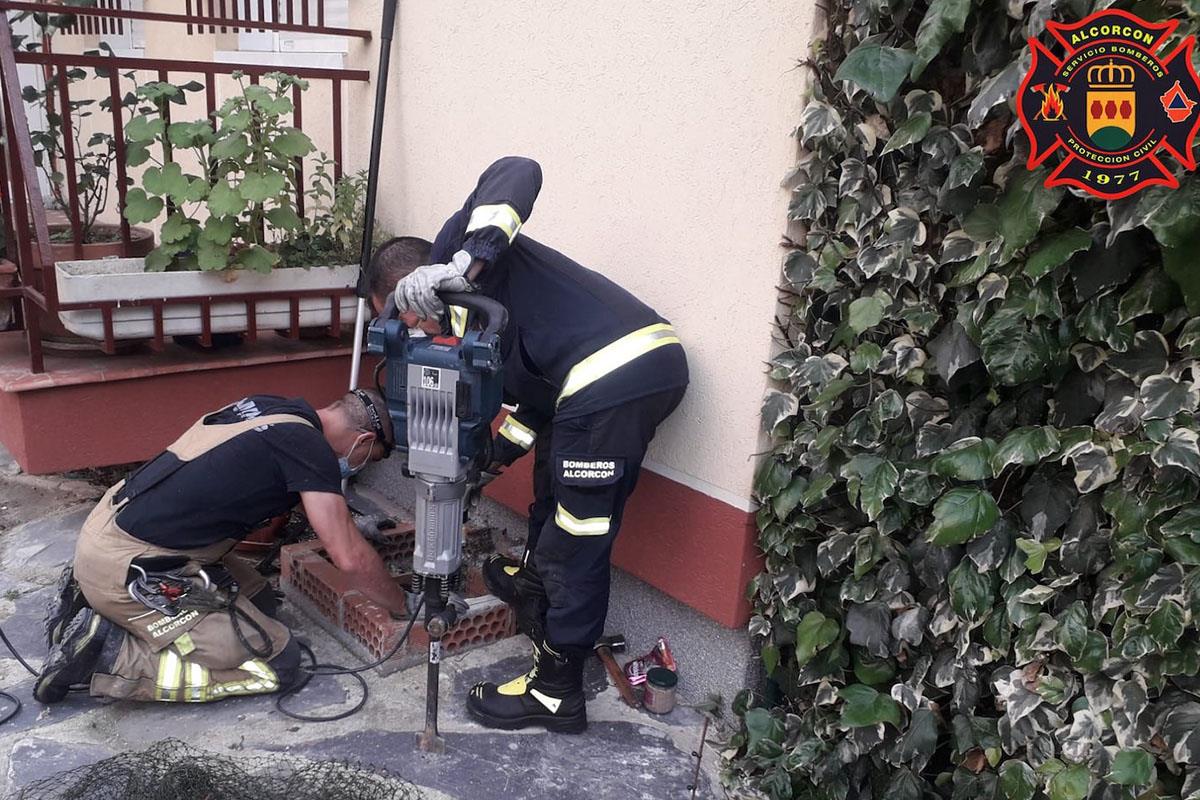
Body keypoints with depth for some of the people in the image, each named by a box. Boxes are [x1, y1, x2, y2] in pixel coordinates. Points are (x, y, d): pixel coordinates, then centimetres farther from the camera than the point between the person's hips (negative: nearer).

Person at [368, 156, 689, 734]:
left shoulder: (455, 242, 5)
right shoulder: (470, 311, 30)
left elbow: (518, 173, -13)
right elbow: (534, 397, 29)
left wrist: (465, 263, -24)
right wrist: (494, 461, 32)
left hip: (612, 377, -11)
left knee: (574, 543, 3)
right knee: (554, 476, 35)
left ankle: (555, 691, 19)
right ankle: (535, 581, 59)